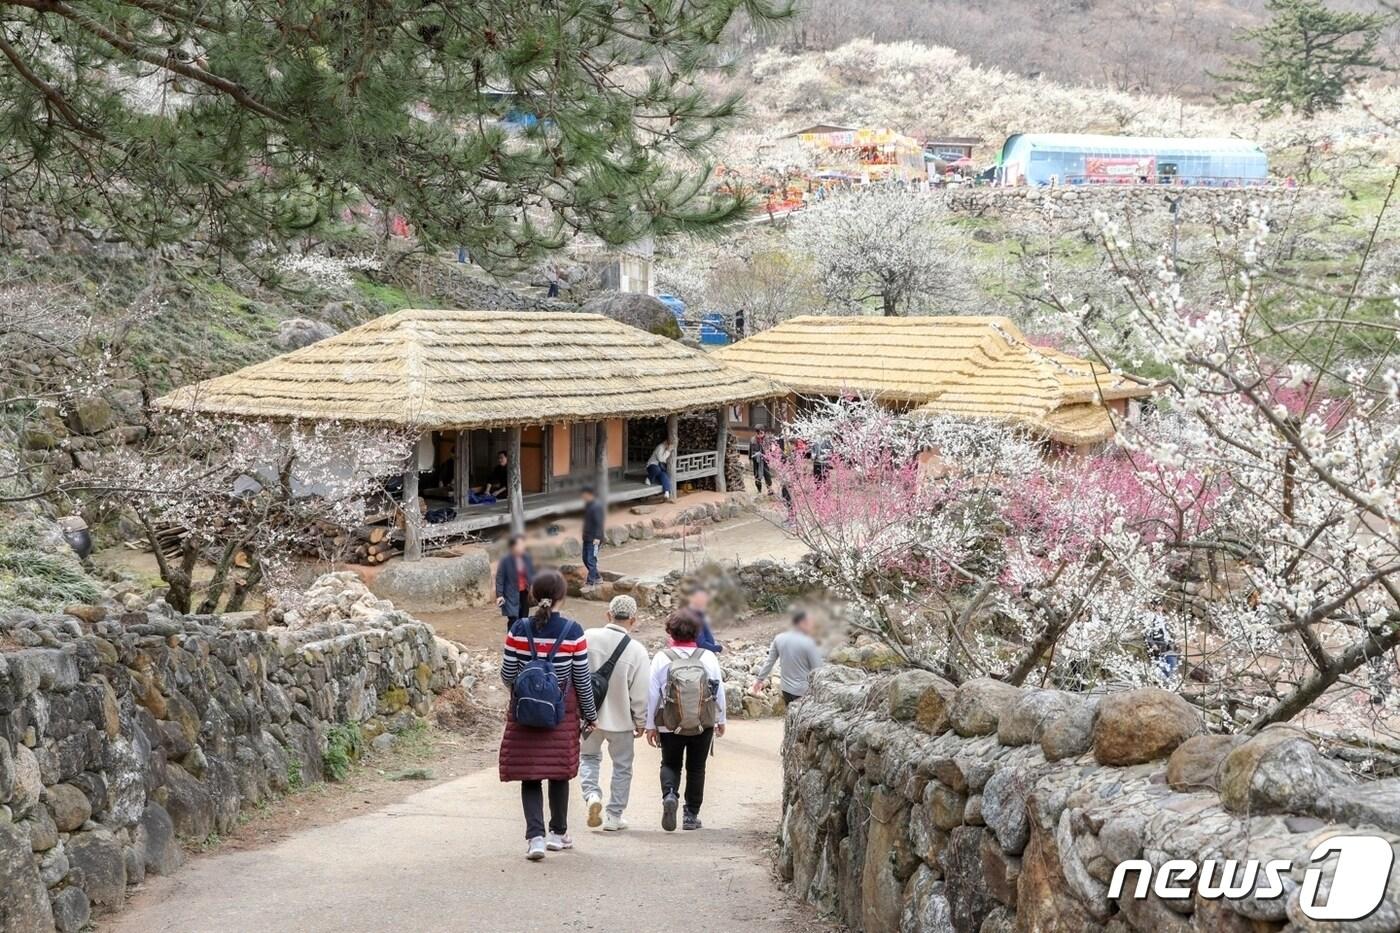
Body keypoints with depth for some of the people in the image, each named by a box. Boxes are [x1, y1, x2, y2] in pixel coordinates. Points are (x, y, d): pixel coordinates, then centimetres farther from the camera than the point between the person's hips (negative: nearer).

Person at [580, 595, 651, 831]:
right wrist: (641, 722, 4)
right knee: (622, 766, 16)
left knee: (588, 757, 23)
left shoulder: (588, 637, -12)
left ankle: (592, 795, -1)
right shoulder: (636, 651, -17)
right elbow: (641, 694, -11)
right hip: (620, 718, -2)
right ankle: (614, 816, 20)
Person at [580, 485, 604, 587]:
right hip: (587, 538, 10)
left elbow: (599, 523, -22)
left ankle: (591, 582, -9)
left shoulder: (597, 506, -17)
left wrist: (597, 537, -27)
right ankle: (597, 578, 27)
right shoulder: (587, 505, 13)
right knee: (586, 558, 14)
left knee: (591, 560, -11)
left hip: (594, 539, -10)